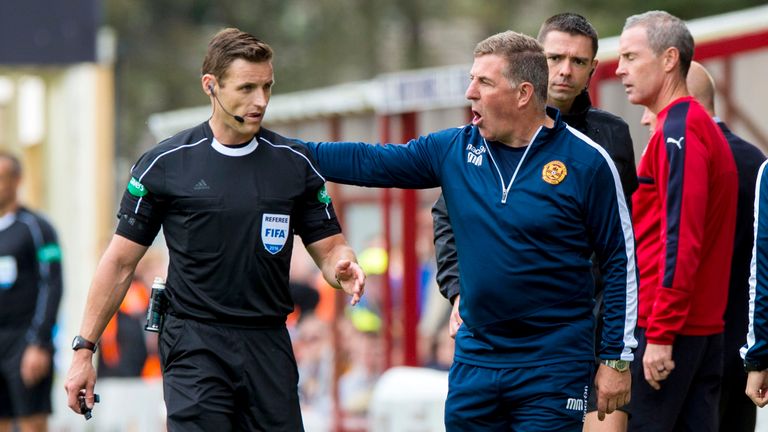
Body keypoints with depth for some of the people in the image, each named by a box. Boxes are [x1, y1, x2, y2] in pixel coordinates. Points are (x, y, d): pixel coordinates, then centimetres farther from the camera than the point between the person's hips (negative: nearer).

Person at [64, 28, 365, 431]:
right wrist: (83, 349, 2)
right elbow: (121, 261, 4)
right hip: (194, 345, -3)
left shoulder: (294, 163, 6)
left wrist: (342, 266, -14)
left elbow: (328, 247, 11)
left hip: (269, 345, 3)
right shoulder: (166, 164, -1)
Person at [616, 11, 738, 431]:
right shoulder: (701, 126, 18)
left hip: (670, 329, -10)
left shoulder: (678, 131, -12)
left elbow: (681, 240, -20)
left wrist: (660, 334, -21)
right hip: (704, 326, 10)